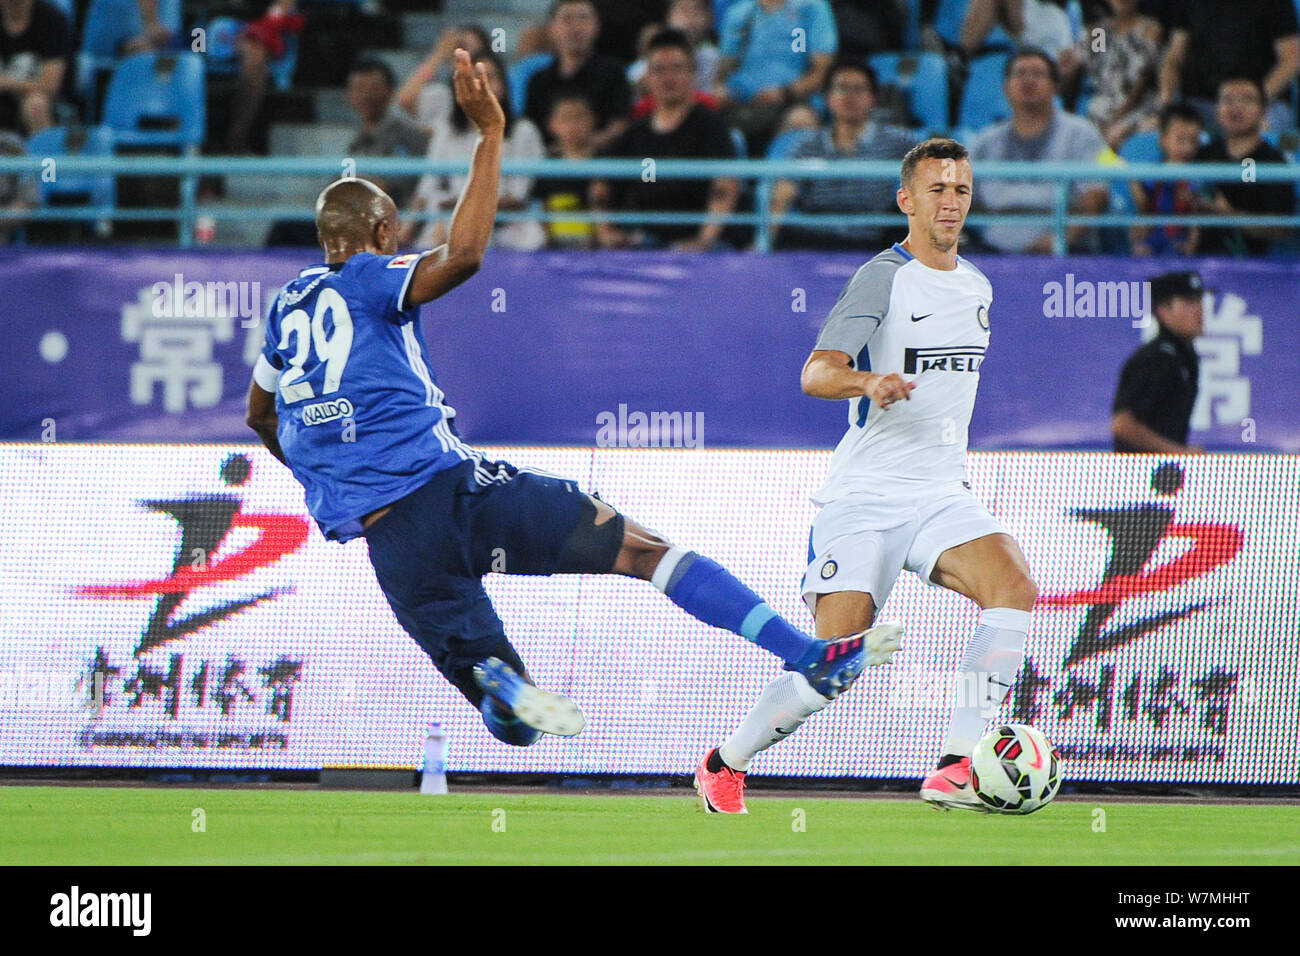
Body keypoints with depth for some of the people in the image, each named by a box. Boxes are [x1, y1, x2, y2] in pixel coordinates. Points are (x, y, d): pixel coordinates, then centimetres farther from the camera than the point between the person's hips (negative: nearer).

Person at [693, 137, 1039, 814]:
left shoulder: (976, 286, 15)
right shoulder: (883, 279, -9)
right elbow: (815, 374, -21)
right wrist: (868, 381, -41)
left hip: (941, 496, 6)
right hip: (864, 497, -6)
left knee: (1014, 586, -22)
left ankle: (957, 768, -21)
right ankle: (724, 765, 11)